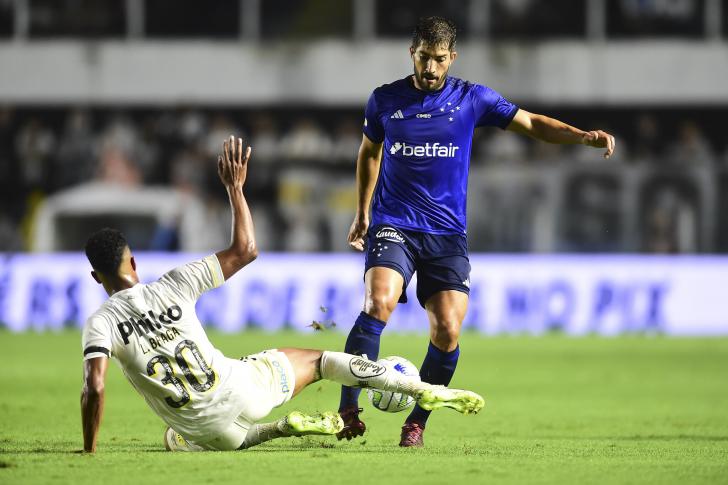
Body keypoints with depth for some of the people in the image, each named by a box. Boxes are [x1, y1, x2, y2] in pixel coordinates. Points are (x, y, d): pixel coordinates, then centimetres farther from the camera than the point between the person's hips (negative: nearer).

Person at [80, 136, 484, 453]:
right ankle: (425, 391, 19)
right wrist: (235, 187, 12)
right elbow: (246, 250, 3)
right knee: (319, 360, 25)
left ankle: (281, 429, 15)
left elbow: (95, 388, -23)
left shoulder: (101, 323, -9)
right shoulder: (173, 286, -6)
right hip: (242, 389, 1)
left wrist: (89, 452, -11)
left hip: (204, 432, -1)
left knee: (177, 441, 37)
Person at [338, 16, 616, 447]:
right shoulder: (385, 100, 5)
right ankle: (348, 409, -25)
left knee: (447, 330, -12)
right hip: (393, 225, -1)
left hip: (447, 234, 1)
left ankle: (418, 421, 8)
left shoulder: (472, 99, 3)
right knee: (380, 303, -27)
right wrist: (362, 213, 23)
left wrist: (584, 136, -8)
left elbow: (531, 123, 7)